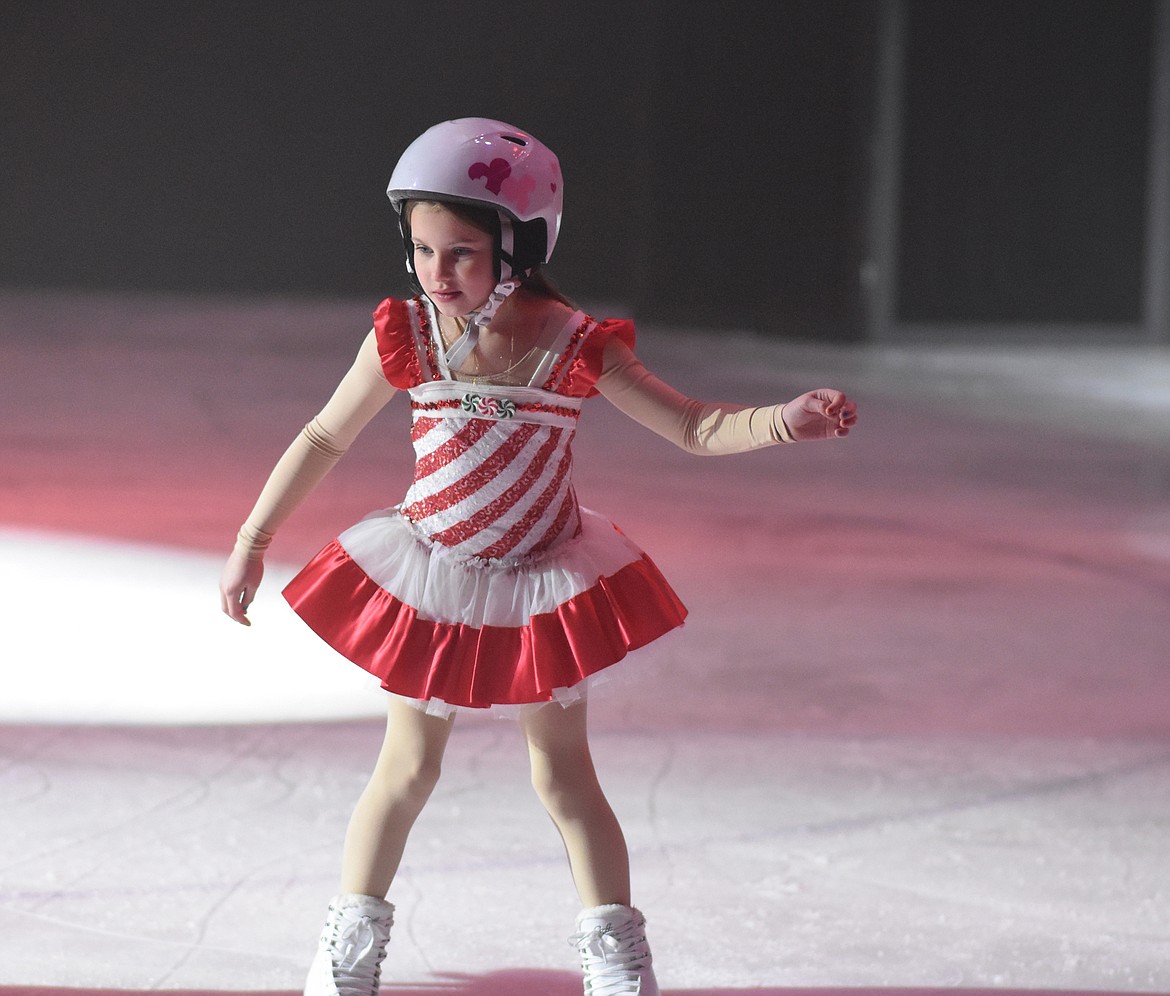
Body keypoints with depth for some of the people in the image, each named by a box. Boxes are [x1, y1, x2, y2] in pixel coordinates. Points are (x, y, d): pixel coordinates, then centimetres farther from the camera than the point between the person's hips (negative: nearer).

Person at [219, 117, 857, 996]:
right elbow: (324, 440, -1)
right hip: (429, 582, 1)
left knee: (564, 775, 7)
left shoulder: (575, 347, -18)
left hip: (544, 585, -1)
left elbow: (697, 429, -14)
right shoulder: (404, 339, -15)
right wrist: (252, 542, 2)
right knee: (408, 767, 11)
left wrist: (786, 422, -33)